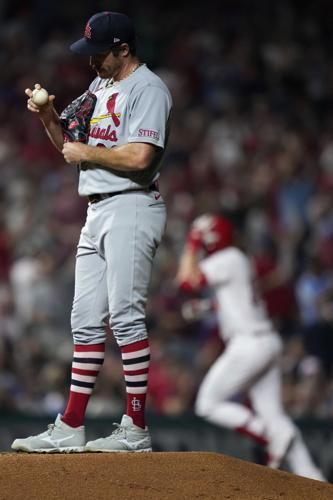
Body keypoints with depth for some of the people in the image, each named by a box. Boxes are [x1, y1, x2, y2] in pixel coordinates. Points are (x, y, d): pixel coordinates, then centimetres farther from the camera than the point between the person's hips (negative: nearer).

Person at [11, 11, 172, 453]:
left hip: (131, 208, -10)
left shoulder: (147, 89, -10)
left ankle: (136, 428, -10)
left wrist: (86, 152, -9)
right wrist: (49, 118, 7)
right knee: (86, 320, 7)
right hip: (97, 212, 10)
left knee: (125, 315, -12)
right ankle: (71, 427, 9)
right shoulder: (100, 88, 19)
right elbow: (71, 147, 26)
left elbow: (139, 156, -23)